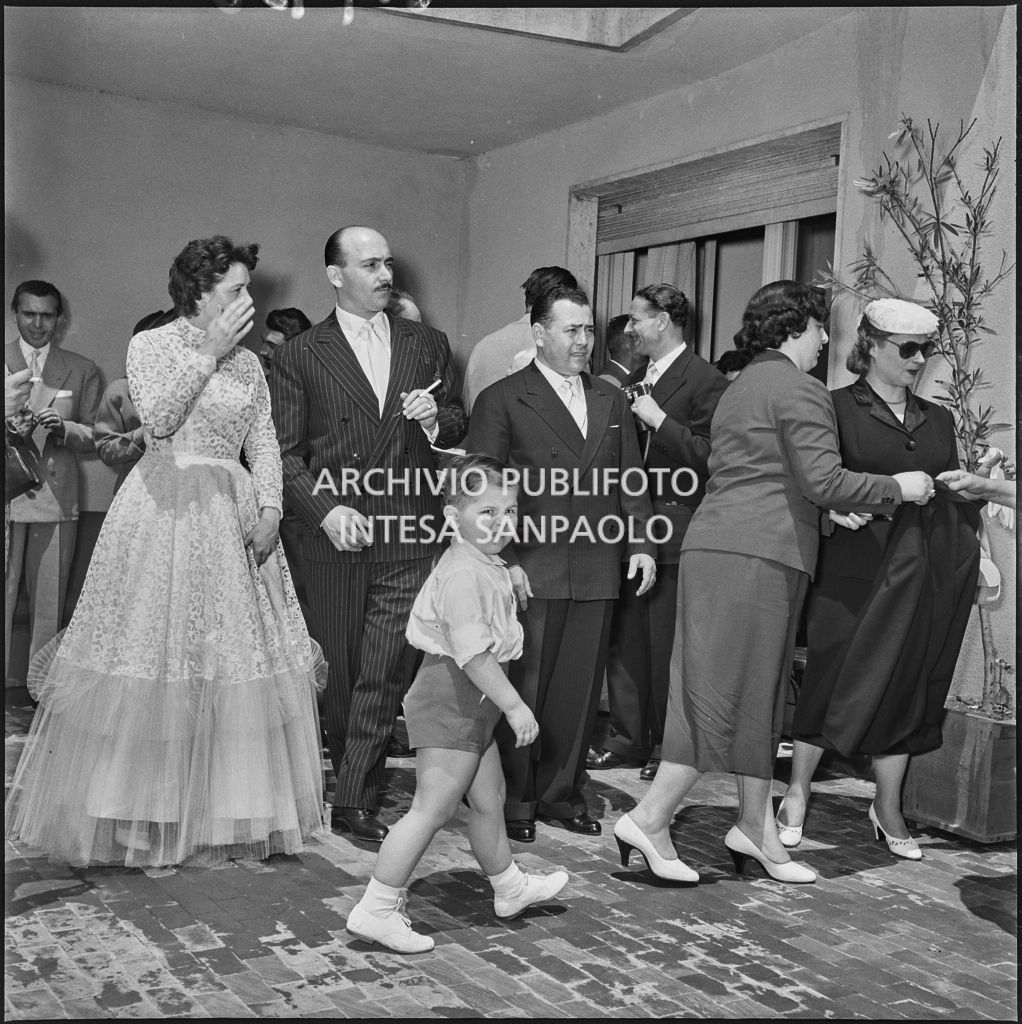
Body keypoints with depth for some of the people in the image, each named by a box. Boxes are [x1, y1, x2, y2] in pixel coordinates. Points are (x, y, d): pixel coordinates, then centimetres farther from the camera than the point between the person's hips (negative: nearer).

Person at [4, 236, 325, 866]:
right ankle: (143, 815, 9)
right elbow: (158, 418, -14)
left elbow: (264, 443, 9)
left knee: (238, 657, 3)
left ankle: (231, 810, 14)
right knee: (154, 654, -3)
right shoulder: (152, 345, 1)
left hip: (234, 518, 4)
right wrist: (209, 352, -13)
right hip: (165, 511, -4)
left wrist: (269, 508, -6)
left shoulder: (247, 362, 13)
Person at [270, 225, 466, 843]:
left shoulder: (429, 344, 12)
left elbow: (457, 423, 19)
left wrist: (436, 418, -4)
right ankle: (353, 777, 30)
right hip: (337, 535, 0)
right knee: (342, 670, 11)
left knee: (382, 673, -7)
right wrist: (325, 509, -15)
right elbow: (286, 451, 0)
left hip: (409, 537, 1)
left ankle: (356, 801, 1)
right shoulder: (300, 356, 4)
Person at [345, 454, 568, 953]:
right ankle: (376, 908, 0)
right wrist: (514, 705, -25)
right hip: (452, 700, -11)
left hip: (471, 704, 11)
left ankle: (510, 888, 39)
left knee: (488, 798, 22)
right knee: (433, 808, -7)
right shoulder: (464, 574, -22)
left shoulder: (483, 567, 12)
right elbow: (473, 651, -27)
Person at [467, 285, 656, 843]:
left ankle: (562, 791, 23)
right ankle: (514, 799, 16)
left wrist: (641, 544, 5)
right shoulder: (501, 400, 0)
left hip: (597, 572, 5)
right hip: (530, 571, -4)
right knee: (522, 687, 3)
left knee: (579, 687, 9)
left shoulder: (611, 400, 16)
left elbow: (632, 481, 16)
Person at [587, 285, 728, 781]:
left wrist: (658, 420, -19)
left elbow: (710, 458, -16)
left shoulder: (705, 382, -9)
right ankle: (628, 737, 23)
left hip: (672, 534, -8)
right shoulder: (636, 380, 17)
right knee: (623, 640, 12)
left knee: (668, 646, 1)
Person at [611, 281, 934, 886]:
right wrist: (898, 488, -2)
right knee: (727, 698, -6)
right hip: (758, 556, -10)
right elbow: (824, 481, -15)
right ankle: (650, 819, -3)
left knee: (756, 695, 13)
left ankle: (757, 826, 18)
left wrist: (834, 511, 21)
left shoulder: (739, 390, 24)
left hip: (716, 547, 10)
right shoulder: (799, 390, -6)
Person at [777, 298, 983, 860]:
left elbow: (956, 495, 17)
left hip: (925, 573, 5)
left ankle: (888, 806, 20)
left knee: (907, 684, 8)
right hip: (856, 565, -5)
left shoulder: (937, 419, 16)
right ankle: (796, 795, 12)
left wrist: (979, 554, 10)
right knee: (833, 673, -4)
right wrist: (835, 506, -24)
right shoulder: (837, 407, -1)